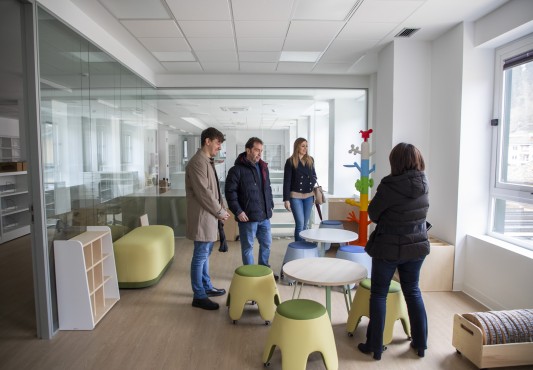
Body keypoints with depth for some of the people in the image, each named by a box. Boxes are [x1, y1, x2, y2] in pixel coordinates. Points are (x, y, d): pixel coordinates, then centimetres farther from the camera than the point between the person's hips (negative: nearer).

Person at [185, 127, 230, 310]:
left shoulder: (207, 161, 15)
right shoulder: (197, 162, -17)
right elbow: (203, 193, -22)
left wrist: (219, 210, 9)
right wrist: (220, 212, -12)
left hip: (209, 214, 10)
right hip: (202, 216, -10)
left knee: (205, 253, 18)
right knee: (200, 255, -2)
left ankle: (207, 287, 31)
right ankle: (199, 296, 9)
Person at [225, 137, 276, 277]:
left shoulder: (263, 167, 11)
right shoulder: (237, 169, -11)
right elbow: (230, 192, -13)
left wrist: (270, 205, 14)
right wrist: (238, 211, -17)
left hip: (264, 215, 7)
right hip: (248, 217, -7)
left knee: (266, 243, 17)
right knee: (248, 246, 7)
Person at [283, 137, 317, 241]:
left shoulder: (310, 160, 8)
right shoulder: (290, 161, -6)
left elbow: (314, 175, 21)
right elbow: (286, 181, -8)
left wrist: (313, 181, -2)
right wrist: (286, 199, -12)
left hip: (308, 196, 5)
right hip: (296, 196, -5)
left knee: (305, 224, 10)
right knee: (300, 224, -8)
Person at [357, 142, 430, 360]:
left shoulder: (390, 185, -21)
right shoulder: (423, 184, -4)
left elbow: (373, 214, -10)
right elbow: (420, 213, 8)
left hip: (388, 248, -5)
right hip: (417, 246, 5)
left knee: (378, 294, 9)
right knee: (413, 291, 21)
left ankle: (375, 346, 17)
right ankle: (420, 343, 31)